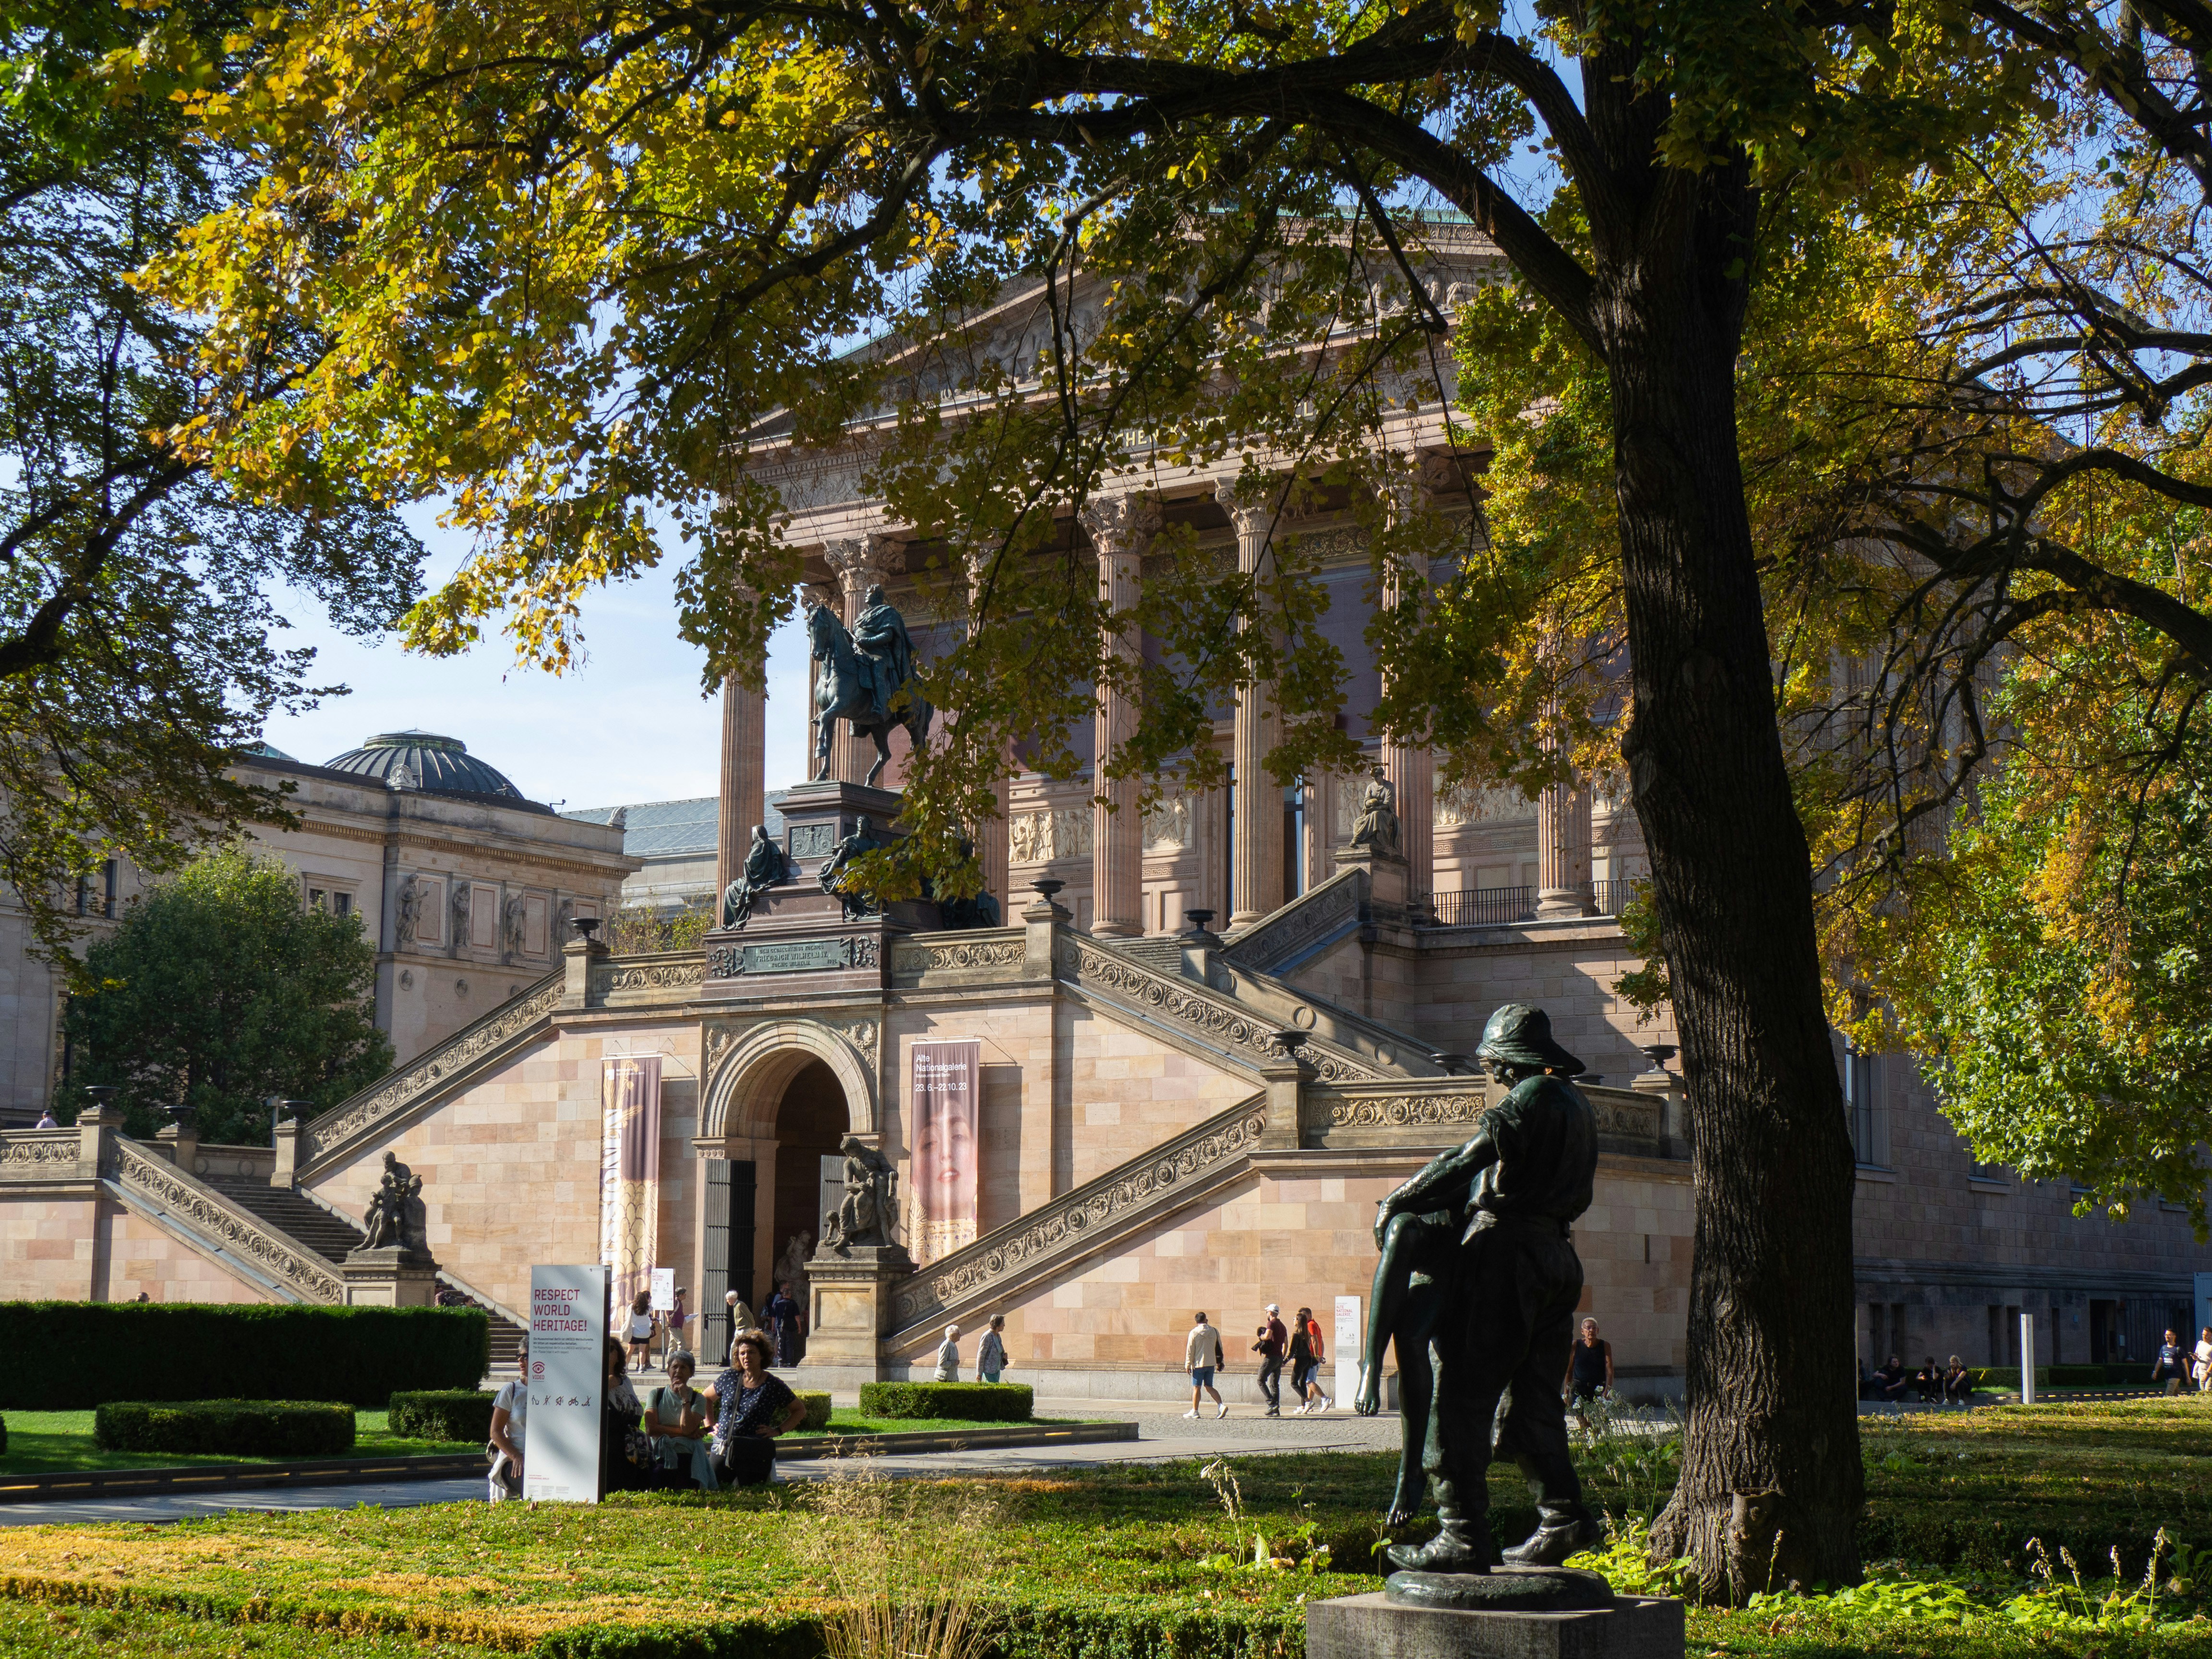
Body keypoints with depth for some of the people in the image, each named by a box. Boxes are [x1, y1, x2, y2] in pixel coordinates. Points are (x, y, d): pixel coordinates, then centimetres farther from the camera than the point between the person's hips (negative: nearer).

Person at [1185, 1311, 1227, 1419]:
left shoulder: (1194, 1333, -9)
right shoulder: (1214, 1331, 5)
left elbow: (1190, 1350, -9)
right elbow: (1219, 1348, 10)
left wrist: (1188, 1365, -3)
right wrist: (1219, 1362, 19)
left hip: (1199, 1364, -4)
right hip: (1211, 1364, 4)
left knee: (1197, 1388, 4)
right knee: (1209, 1387, 10)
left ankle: (1194, 1411, 8)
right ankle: (1221, 1405, -7)